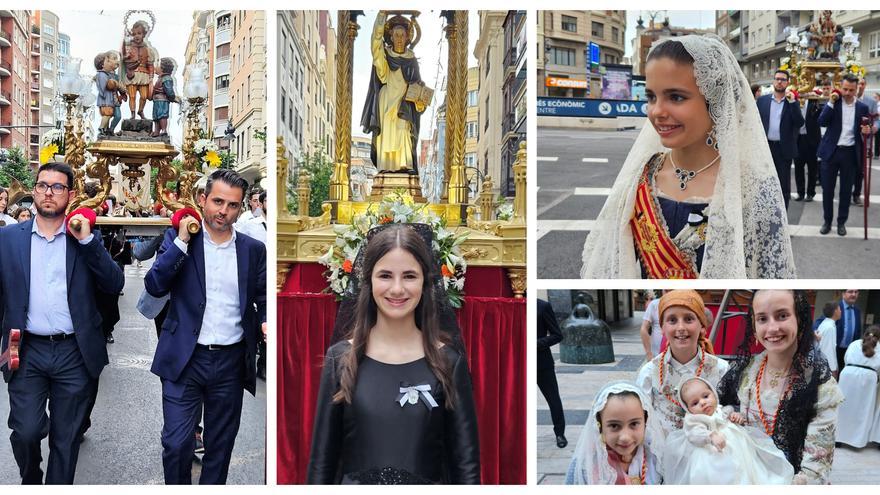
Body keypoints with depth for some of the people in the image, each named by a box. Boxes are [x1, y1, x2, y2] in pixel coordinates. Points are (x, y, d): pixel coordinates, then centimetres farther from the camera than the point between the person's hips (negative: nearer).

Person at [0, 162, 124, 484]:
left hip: (74, 353, 0)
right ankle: (30, 482, 24)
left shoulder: (86, 237, 4)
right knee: (26, 432, -6)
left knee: (66, 439, 8)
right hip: (27, 352, 0)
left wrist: (87, 240, -13)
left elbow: (115, 285, -5)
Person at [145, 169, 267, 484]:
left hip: (231, 363, 2)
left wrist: (266, 322, -11)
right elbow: (154, 286, -10)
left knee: (220, 447, 12)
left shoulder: (253, 250, 4)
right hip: (185, 360, -2)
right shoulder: (178, 239, 0)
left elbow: (263, 300, 11)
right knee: (176, 444, -3)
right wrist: (182, 240, -15)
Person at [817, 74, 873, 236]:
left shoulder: (862, 108, 2)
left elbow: (864, 131, 9)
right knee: (827, 189, 6)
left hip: (850, 153, 1)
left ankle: (841, 222, 19)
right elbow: (822, 122, -14)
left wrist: (866, 131, -14)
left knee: (846, 190, 7)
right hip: (831, 151, -1)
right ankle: (827, 221, 19)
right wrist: (831, 102, -19)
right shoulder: (833, 102, -1)